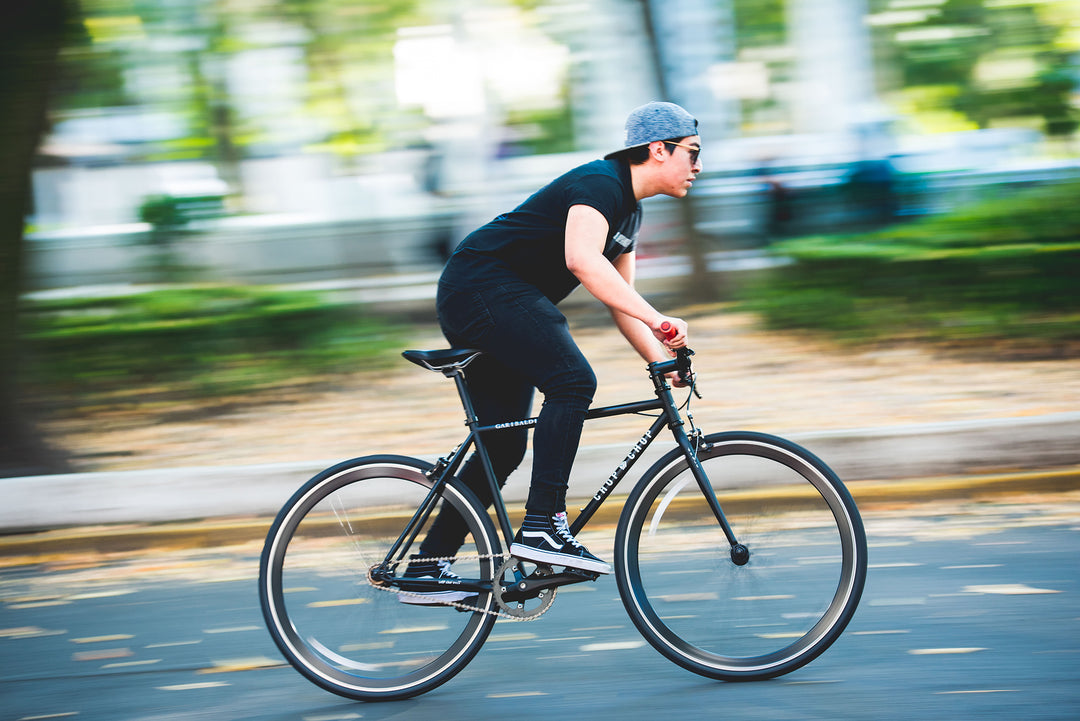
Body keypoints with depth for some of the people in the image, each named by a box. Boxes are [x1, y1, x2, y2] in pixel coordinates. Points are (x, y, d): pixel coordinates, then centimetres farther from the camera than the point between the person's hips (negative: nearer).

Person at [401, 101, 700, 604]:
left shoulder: (628, 211, 15)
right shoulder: (600, 184, -16)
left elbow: (620, 299, 19)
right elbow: (581, 260, -35)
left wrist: (662, 361, 7)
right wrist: (658, 320, -39)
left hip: (505, 301, 11)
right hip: (482, 285, -11)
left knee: (503, 447, 8)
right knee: (573, 380, -26)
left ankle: (426, 568, 12)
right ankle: (541, 526, -29)